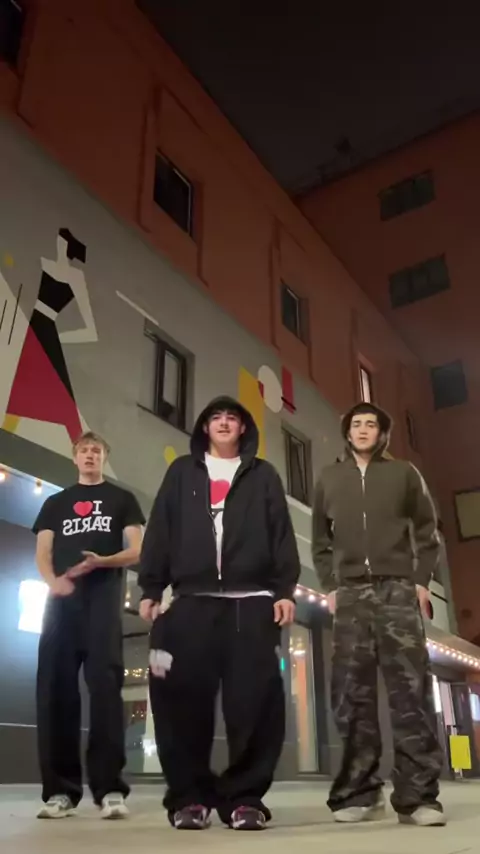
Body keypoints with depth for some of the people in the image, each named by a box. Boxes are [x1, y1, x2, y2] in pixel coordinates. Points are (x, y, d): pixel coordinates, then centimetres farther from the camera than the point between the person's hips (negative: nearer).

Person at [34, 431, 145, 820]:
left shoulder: (122, 499, 16)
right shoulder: (55, 503, 23)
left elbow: (137, 551, 5)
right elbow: (42, 554, 12)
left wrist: (101, 561, -16)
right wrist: (53, 580, -12)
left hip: (104, 596, -2)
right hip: (61, 598, 3)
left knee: (105, 681, -13)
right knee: (55, 685, -4)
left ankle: (110, 787, -12)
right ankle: (60, 788, 2)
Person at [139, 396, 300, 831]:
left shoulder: (264, 475, 16)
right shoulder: (182, 472, 18)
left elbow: (282, 535, 9)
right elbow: (160, 531, 11)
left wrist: (285, 590, -3)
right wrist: (151, 589, 2)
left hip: (253, 600, 0)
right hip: (192, 600, 1)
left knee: (255, 699, -5)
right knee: (184, 697, -3)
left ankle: (244, 796, 6)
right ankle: (189, 795, 10)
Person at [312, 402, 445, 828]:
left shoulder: (404, 473, 12)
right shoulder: (329, 478, 15)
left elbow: (428, 531, 9)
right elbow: (320, 540, 15)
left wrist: (421, 580, -2)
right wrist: (330, 586, 4)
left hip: (398, 589, -1)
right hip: (350, 593, 2)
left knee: (411, 689, -6)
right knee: (352, 694, 0)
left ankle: (417, 794, -2)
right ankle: (360, 792, 8)